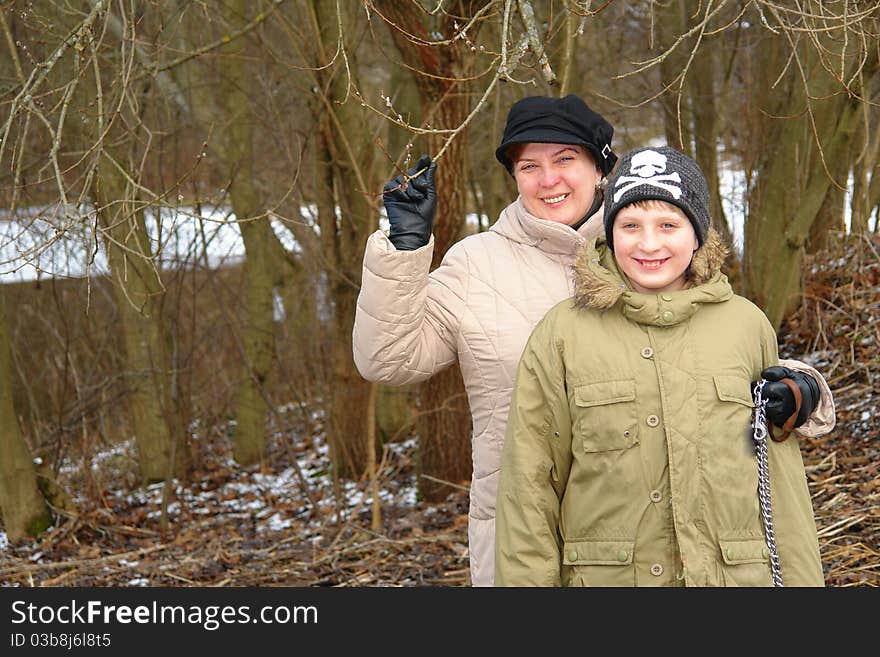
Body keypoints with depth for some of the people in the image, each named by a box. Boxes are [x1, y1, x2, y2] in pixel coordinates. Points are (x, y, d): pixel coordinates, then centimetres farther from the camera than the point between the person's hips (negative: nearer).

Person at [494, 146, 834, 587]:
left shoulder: (747, 326, 2)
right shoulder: (561, 334, -3)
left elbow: (781, 480, 6)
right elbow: (530, 485, -2)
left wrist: (801, 580, 5)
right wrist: (526, 579, -5)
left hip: (735, 573, 1)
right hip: (603, 576, -1)